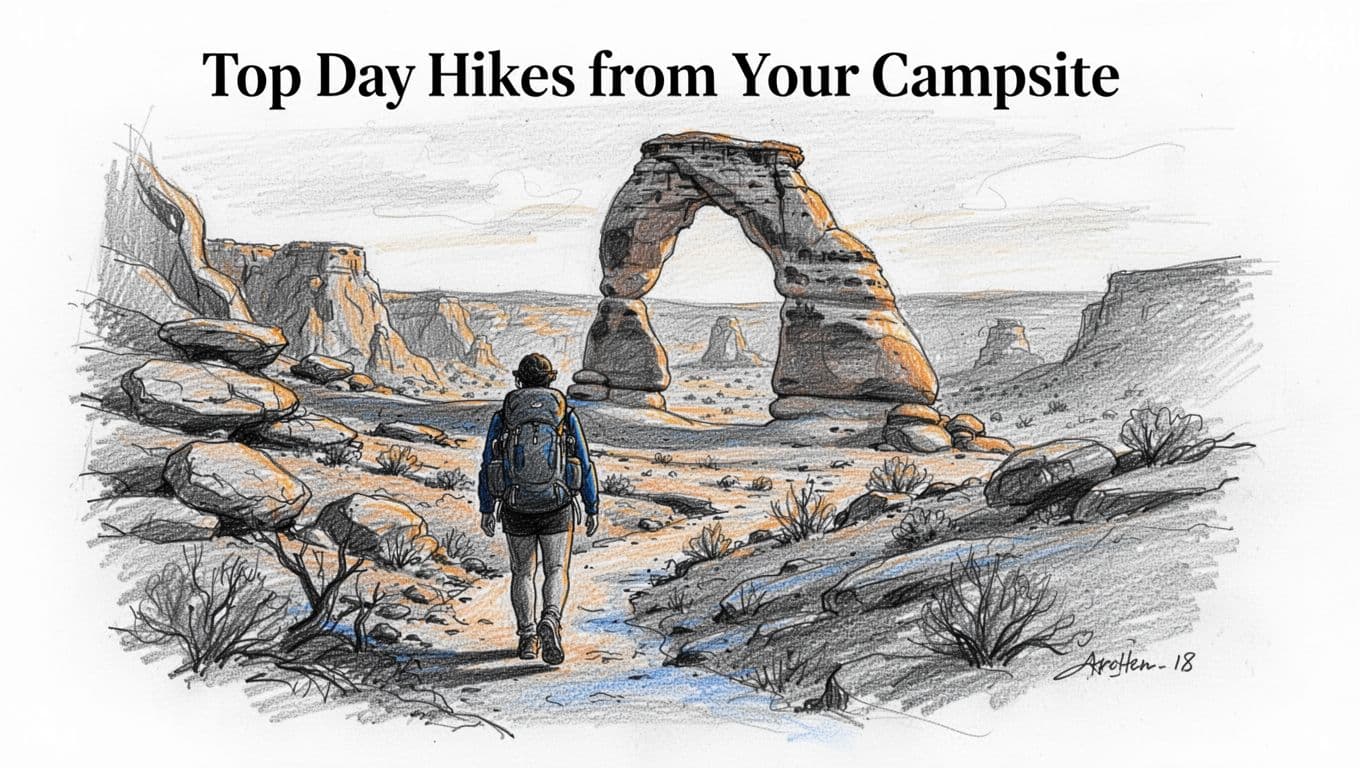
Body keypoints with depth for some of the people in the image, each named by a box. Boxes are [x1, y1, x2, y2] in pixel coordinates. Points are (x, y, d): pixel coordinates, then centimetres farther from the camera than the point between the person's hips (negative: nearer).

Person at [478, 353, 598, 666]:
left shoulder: (502, 416, 2)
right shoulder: (565, 414, 2)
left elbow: (488, 465, 4)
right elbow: (584, 464, 2)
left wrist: (486, 510, 12)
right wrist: (592, 509, 8)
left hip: (517, 509, 1)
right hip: (557, 508, -1)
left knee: (522, 573, 17)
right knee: (556, 572, 5)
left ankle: (527, 637, 14)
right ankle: (550, 621, -22)